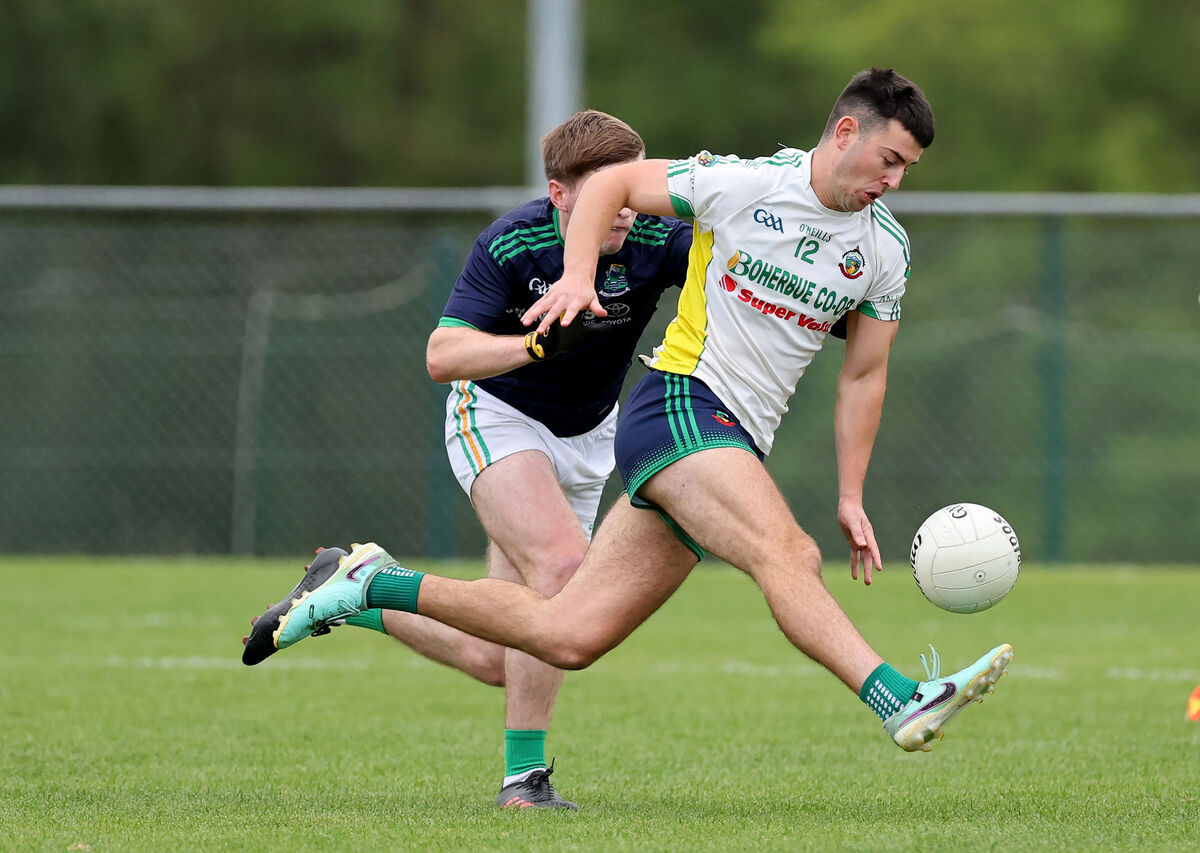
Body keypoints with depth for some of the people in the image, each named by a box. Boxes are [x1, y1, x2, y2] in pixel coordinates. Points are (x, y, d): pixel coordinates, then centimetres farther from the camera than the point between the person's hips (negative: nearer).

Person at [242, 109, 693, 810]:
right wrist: (541, 342, -42)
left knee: (495, 660, -1)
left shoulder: (657, 241, -21)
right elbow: (443, 356, -28)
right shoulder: (511, 245, -25)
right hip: (498, 416, -4)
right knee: (561, 562, -31)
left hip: (587, 438, 4)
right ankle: (524, 775, -21)